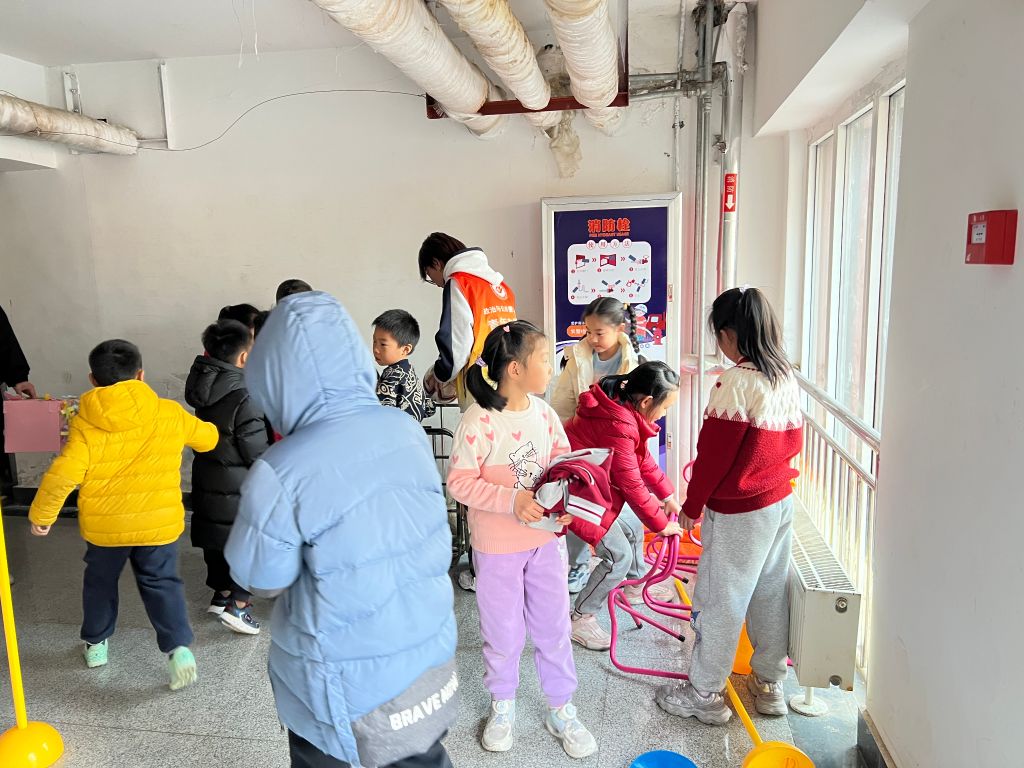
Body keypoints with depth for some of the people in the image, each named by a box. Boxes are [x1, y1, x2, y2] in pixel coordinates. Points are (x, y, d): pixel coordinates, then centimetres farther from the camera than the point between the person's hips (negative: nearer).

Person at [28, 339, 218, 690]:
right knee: (161, 583, 12)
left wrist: (41, 514, -2)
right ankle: (178, 647, -3)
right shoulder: (170, 414, -9)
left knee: (100, 582, 24)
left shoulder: (85, 424, -12)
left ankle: (95, 644, 40)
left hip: (104, 527, 1)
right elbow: (207, 438, 6)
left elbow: (63, 473, -17)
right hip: (159, 523, 0)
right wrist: (206, 428, 31)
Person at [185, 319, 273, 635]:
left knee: (216, 537, 20)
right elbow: (258, 453, -19)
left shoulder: (203, 385, -1)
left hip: (207, 477, 8)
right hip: (238, 484, -8)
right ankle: (237, 604, 7)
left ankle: (221, 594, 35)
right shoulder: (244, 399, -25)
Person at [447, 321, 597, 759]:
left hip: (545, 538, 5)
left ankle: (561, 709, 36)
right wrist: (512, 500, -27)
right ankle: (502, 706, 40)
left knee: (553, 625, 16)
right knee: (503, 631, 14)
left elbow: (563, 459, 5)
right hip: (497, 545, -5)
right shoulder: (478, 422, -21)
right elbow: (460, 481, -20)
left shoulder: (543, 412, -3)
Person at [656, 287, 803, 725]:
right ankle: (770, 684, 33)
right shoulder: (787, 379, 3)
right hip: (780, 501, 8)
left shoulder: (736, 383, -22)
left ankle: (704, 695, 19)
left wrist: (692, 506, -7)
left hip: (737, 512, -8)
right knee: (770, 593, 19)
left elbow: (713, 454, -18)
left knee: (720, 600, 5)